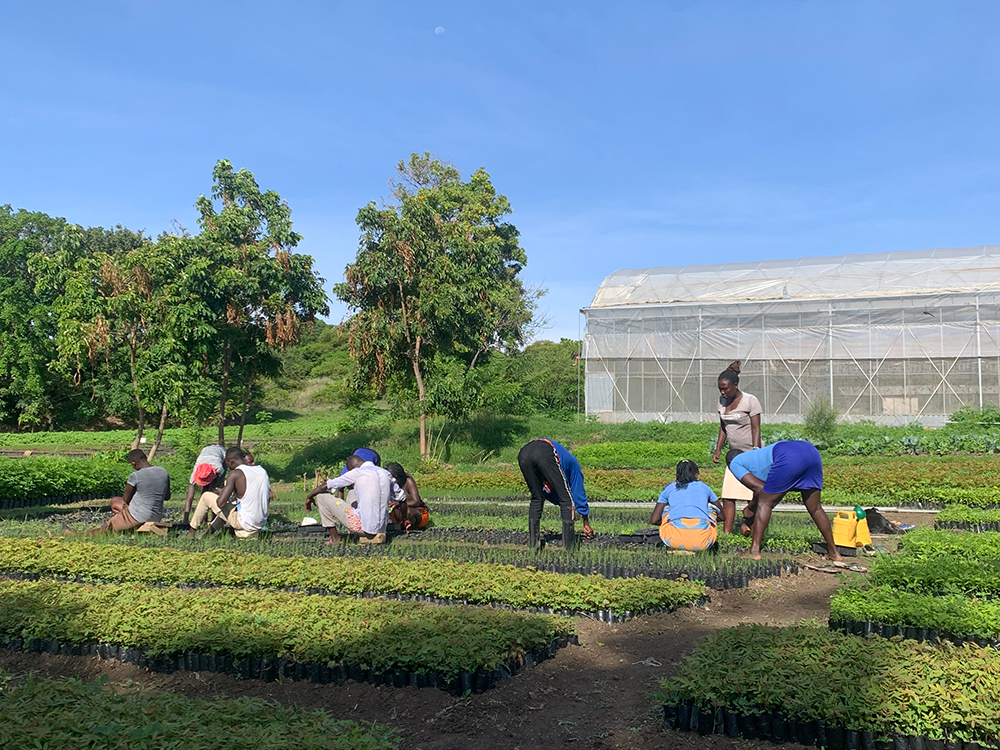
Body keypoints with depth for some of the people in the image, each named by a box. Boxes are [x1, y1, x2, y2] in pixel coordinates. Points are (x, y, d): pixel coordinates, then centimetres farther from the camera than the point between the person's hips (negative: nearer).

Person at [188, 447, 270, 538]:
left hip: (244, 523, -6)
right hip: (261, 523, 7)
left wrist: (221, 492, 3)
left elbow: (220, 503, -18)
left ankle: (191, 533, 24)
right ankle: (210, 530, 36)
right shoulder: (263, 471, 5)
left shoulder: (235, 474, -14)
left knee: (206, 497, 11)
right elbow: (268, 498, 14)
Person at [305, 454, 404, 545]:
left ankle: (334, 538, 12)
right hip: (382, 528, 6)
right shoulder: (386, 473, 8)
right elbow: (401, 496, 18)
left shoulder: (357, 473, -7)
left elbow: (326, 486, 0)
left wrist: (309, 497, 17)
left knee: (322, 496, 6)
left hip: (364, 526, -6)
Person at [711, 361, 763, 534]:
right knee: (728, 495, -3)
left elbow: (756, 429, -14)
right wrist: (718, 449, 7)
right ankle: (727, 533, -3)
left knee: (752, 496, -7)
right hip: (735, 454, 6)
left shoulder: (750, 401, -11)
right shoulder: (722, 401, 7)